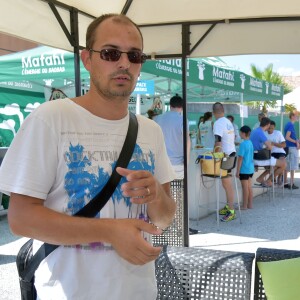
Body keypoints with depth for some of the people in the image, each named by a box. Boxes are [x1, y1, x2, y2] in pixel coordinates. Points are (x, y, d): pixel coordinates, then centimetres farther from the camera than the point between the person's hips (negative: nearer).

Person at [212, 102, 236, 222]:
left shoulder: (218, 123, -16)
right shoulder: (229, 122, 12)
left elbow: (218, 142, -22)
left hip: (225, 155, -9)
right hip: (232, 153, 9)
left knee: (227, 183, -5)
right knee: (227, 182, 17)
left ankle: (231, 212, -2)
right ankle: (228, 206, 27)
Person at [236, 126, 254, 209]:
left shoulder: (243, 144, -17)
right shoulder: (250, 143, 7)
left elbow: (240, 159, -17)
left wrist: (237, 171, -13)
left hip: (244, 170, -8)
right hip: (251, 169, 8)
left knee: (245, 188, -1)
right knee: (249, 187, 13)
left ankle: (244, 205, 6)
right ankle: (250, 204, 19)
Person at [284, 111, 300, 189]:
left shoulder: (288, 124, 13)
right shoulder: (291, 125, -15)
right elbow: (287, 137, -22)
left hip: (288, 147, 9)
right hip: (292, 148, -9)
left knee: (287, 167, 11)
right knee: (293, 167, -4)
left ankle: (285, 183, 16)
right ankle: (292, 184, -1)